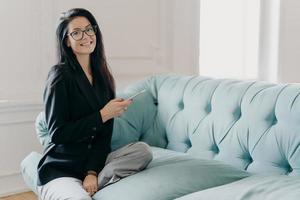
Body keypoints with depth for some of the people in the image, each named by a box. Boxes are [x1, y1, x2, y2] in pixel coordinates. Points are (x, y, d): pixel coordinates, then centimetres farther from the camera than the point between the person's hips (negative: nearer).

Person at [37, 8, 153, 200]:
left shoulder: (102, 78, 8)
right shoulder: (61, 75, -8)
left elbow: (104, 134, 1)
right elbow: (57, 134, -13)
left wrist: (93, 172, -14)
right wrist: (103, 115, -13)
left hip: (93, 162, 6)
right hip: (59, 170, -6)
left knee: (142, 150, -18)